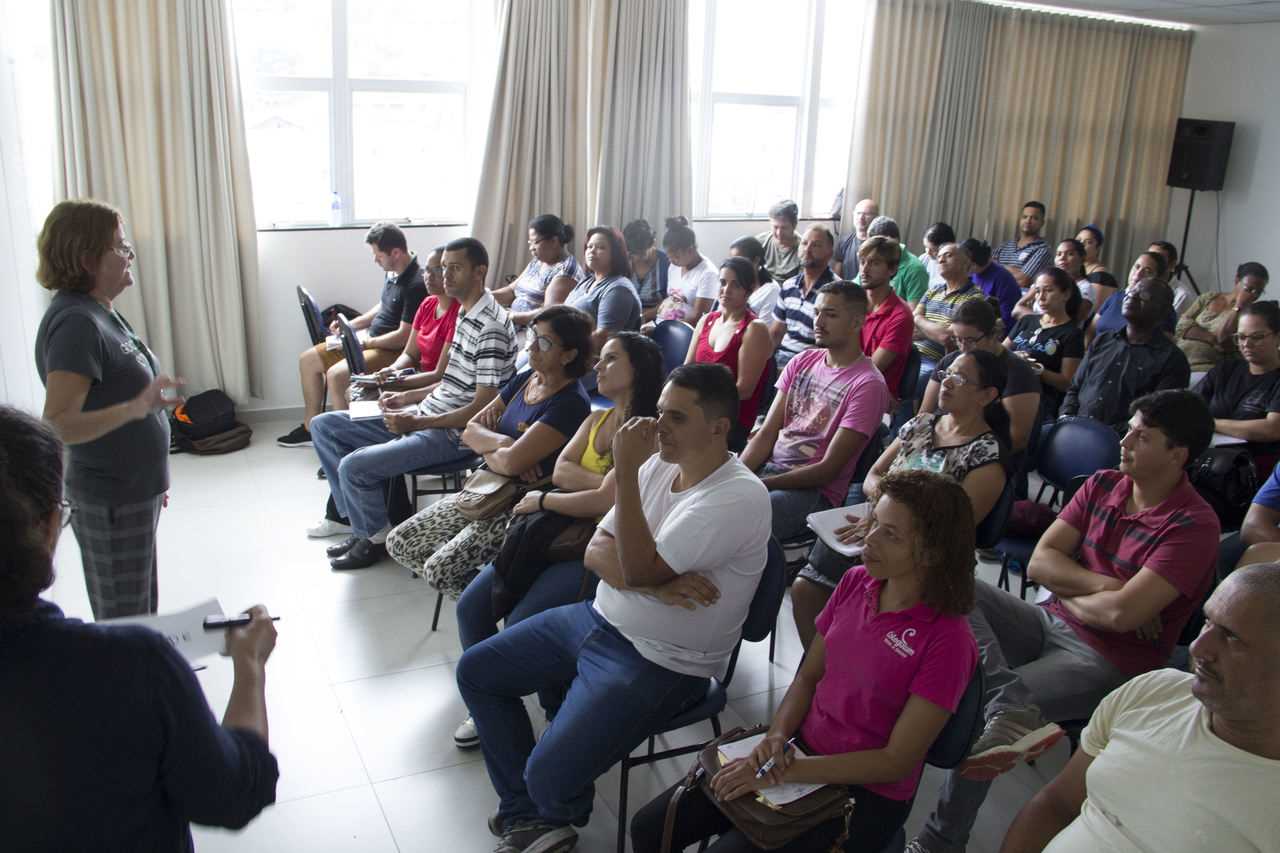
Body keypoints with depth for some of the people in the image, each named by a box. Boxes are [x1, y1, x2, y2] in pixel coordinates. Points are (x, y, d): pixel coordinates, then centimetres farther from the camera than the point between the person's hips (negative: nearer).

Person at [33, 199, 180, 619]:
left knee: (143, 615, 21)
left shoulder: (101, 312, 7)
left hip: (134, 492, 9)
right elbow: (57, 424, -29)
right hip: (110, 503, -9)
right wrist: (135, 408, -44)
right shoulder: (75, 323, -22)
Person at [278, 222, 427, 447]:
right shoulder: (392, 272, 6)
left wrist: (364, 343, -16)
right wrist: (351, 324, 11)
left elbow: (404, 336, -24)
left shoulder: (416, 284, -24)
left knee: (336, 375, -29)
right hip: (369, 339, 10)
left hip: (393, 350, -10)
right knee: (307, 360, 9)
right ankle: (310, 427, 20)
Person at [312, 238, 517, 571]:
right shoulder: (464, 312, 11)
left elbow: (482, 408, -22)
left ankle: (375, 538, 6)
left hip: (454, 434, -10)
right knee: (324, 425, 9)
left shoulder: (492, 328, -20)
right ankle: (361, 520, 13)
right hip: (427, 416, 10)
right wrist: (409, 397, 9)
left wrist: (417, 423, -23)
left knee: (354, 465, -23)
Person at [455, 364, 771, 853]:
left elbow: (638, 569, -27)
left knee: (549, 776, -19)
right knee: (475, 672, 10)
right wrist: (654, 583, -20)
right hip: (598, 620, 8)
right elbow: (596, 552, 0)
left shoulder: (739, 497, -23)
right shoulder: (660, 465, 1)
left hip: (661, 664, -8)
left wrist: (625, 472, -28)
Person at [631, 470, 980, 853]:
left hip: (864, 792, -5)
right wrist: (777, 736, -14)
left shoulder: (947, 640, -21)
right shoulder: (856, 582, -3)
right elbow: (807, 677, 5)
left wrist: (787, 770, -22)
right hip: (802, 751, 6)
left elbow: (898, 761, -19)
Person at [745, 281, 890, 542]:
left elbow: (828, 469, -13)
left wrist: (760, 485, -18)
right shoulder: (802, 362, 12)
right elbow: (766, 434, 8)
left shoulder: (868, 384, -10)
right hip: (767, 467, 6)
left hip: (815, 490, -6)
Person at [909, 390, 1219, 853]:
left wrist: (1066, 590, -5)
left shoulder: (1193, 525, -13)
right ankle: (1011, 709, -37)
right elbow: (1040, 561, 2)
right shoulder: (1102, 485, 6)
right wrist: (1107, 586, -11)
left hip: (1107, 659, -6)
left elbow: (1122, 614, -23)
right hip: (1050, 624, 7)